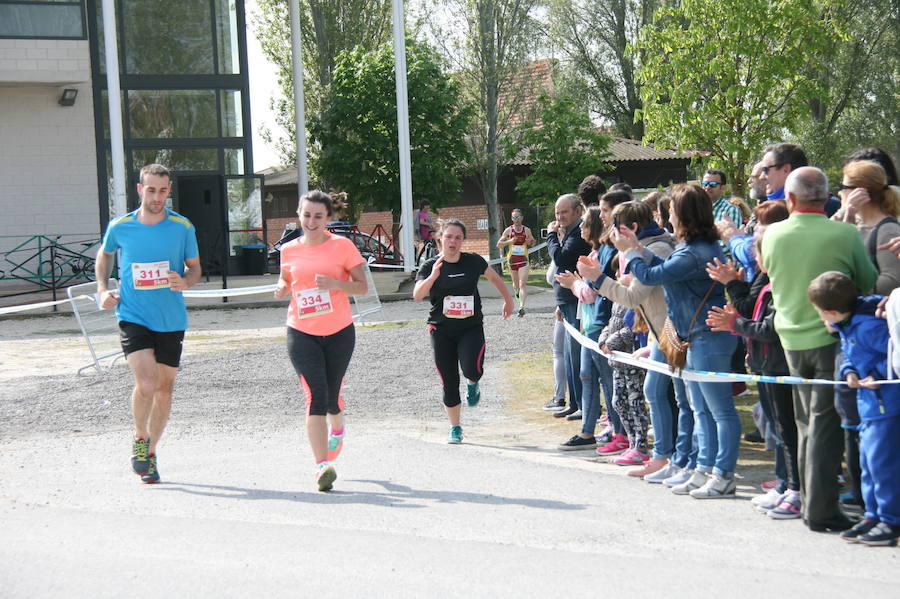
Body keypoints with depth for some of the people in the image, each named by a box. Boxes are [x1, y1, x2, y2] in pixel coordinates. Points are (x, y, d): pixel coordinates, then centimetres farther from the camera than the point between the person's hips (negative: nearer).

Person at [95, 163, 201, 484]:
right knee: (146, 385, -18)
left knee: (164, 387, 11)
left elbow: (195, 267, 7)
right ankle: (140, 439, 9)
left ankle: (150, 454, 28)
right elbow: (104, 254, 19)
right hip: (133, 317, -2)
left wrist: (185, 281, -16)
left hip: (171, 320, 2)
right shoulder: (120, 227, -2)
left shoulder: (182, 227, -3)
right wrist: (103, 289, 6)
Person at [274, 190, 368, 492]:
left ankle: (337, 430, 48)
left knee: (331, 397, 12)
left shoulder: (342, 246, -4)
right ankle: (322, 466, -16)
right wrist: (282, 288, -4)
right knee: (316, 396, -13)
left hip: (339, 332, 0)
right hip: (302, 334, 0)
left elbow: (362, 286, -4)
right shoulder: (289, 250, 4)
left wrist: (335, 284, -22)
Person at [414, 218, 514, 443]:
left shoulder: (473, 262, 0)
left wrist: (508, 300, 28)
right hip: (442, 331, 0)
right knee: (449, 382, 2)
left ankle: (472, 384, 15)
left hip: (471, 327, 0)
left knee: (472, 369, -24)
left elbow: (494, 278, 18)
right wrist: (433, 276, -33)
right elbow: (417, 295, -19)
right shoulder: (430, 266, -4)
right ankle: (455, 428, 19)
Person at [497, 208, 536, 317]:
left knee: (523, 284, -14)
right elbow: (498, 245, 0)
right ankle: (516, 292, 51)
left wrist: (530, 242, -8)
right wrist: (509, 241, -16)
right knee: (516, 283, 15)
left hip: (523, 260, -1)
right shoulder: (508, 230, -1)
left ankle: (522, 307, -20)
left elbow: (533, 243, 16)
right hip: (512, 260, 1)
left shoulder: (527, 230, 1)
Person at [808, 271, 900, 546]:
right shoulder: (846, 325, 8)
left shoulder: (869, 325, -22)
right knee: (868, 460, 15)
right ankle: (874, 516, 23)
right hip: (870, 402, 10)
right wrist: (849, 372, 0)